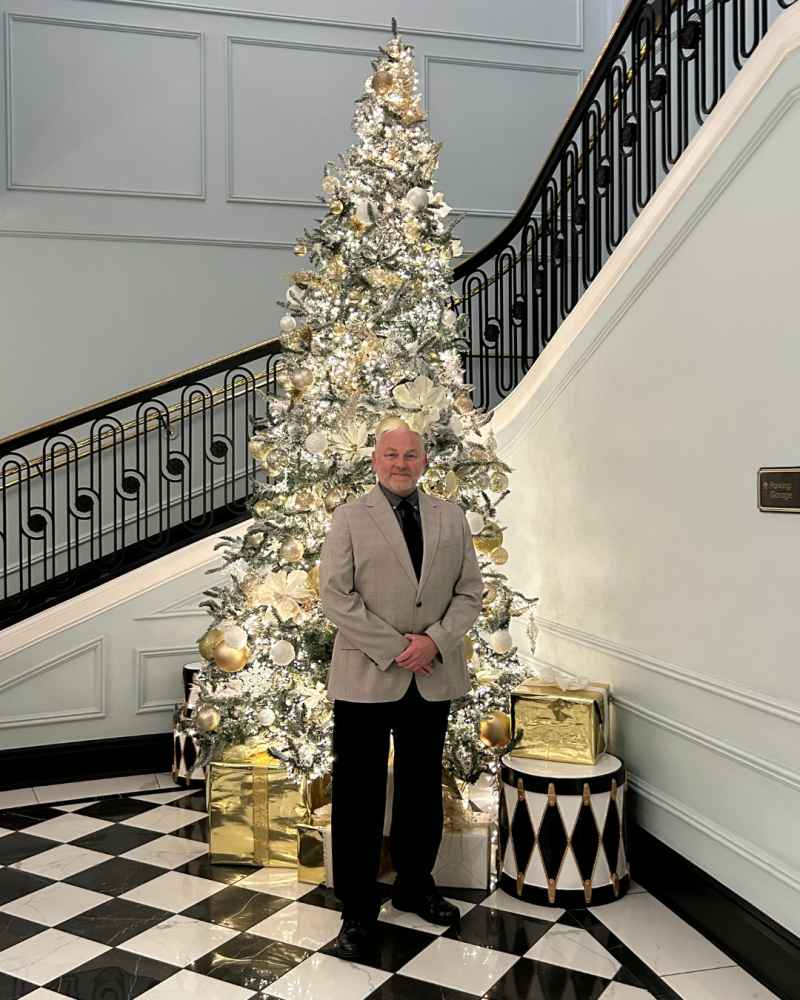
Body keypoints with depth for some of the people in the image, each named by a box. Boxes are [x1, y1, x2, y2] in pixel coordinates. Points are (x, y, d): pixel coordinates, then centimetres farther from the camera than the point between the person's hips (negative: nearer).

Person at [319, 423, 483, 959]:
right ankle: (358, 907, 18)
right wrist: (394, 649, -13)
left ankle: (416, 885, 35)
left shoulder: (452, 518, 9)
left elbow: (470, 590, 7)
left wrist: (435, 640, -10)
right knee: (358, 793, 4)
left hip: (434, 677, 3)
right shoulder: (349, 518, -1)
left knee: (423, 788, 16)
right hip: (366, 678, -3)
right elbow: (335, 595, -8)